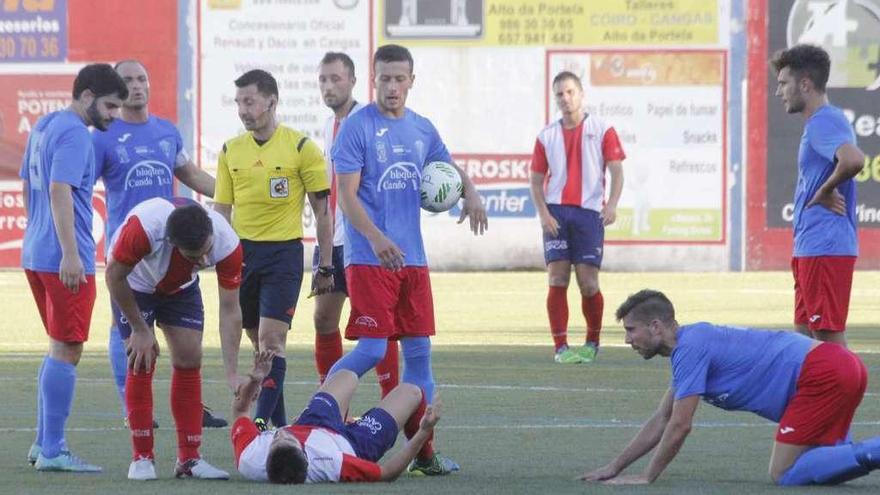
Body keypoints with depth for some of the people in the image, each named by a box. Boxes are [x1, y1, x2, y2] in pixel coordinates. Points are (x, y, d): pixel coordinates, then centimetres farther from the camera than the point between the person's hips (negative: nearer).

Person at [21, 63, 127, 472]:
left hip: (36, 254, 10)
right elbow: (59, 190, -22)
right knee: (66, 352, -5)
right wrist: (70, 253, -25)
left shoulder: (43, 126, 16)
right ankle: (53, 451, -5)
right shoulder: (73, 133, -13)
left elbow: (27, 186, 24)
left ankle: (43, 443, 21)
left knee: (60, 348, 18)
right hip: (64, 260, -10)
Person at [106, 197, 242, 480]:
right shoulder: (143, 226, -43)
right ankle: (142, 458, -5)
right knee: (142, 363, -13)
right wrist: (139, 330, -19)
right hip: (134, 284, -3)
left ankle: (189, 458, 2)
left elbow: (230, 310, -25)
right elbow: (114, 275, -26)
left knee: (189, 359, -5)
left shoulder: (227, 243, -33)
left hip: (181, 288, 3)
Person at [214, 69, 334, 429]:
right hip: (242, 252, 5)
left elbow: (322, 210, -2)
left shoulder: (300, 147, -6)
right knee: (259, 342, 9)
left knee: (271, 340, -14)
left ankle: (261, 424, -15)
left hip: (283, 253, -5)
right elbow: (222, 210, 12)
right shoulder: (231, 150, 7)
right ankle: (280, 425, 18)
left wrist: (325, 267, -3)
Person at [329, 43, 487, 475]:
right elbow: (346, 195, -12)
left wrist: (471, 193, 5)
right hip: (369, 258, -6)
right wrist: (376, 239, -25)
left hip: (412, 259, 6)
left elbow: (448, 168, 28)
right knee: (371, 349, -13)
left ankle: (423, 450, 11)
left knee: (418, 350, 6)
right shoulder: (357, 127, -7)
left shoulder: (422, 129, 12)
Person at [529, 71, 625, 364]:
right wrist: (543, 213, -4)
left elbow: (616, 171, -1)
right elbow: (536, 179, 11)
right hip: (556, 212, 2)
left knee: (588, 282, -3)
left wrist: (612, 204, -18)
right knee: (557, 280, -5)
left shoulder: (602, 131, 4)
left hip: (589, 211, -2)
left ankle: (592, 343, 15)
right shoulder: (546, 136, 10)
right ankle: (561, 347, -1)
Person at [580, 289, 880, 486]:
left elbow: (680, 426, -10)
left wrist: (646, 478, 0)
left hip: (822, 374, -10)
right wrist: (615, 467, 27)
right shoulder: (692, 342, 21)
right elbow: (661, 422, 28)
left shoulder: (690, 349, -10)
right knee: (822, 465, 22)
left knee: (784, 474, -10)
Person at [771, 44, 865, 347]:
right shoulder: (819, 123, 18)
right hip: (810, 247, 11)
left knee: (829, 337, -9)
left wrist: (825, 191, -18)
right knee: (806, 336, 14)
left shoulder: (824, 123, -15)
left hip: (824, 249, -11)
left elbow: (853, 160, -33)